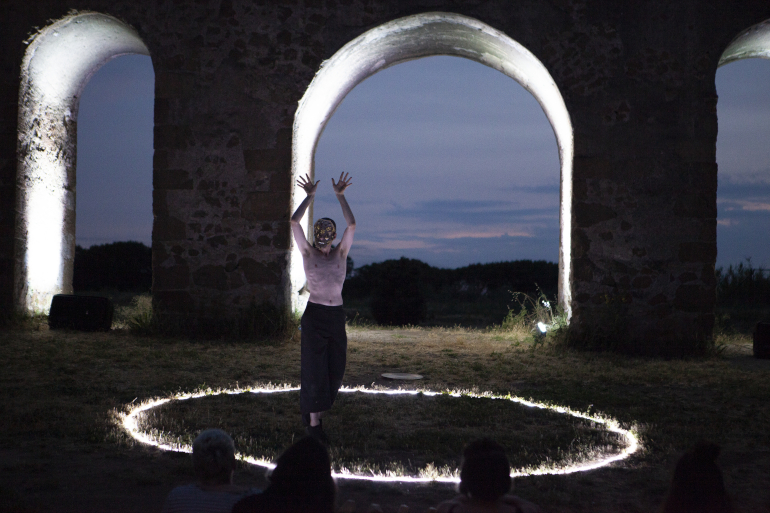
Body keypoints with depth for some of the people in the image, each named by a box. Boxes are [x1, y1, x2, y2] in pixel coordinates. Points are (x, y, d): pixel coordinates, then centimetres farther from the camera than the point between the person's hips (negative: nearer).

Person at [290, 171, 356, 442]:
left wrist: (340, 195, -10)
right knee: (315, 369, -1)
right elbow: (295, 222, -9)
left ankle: (313, 408, 32)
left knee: (334, 370, 8)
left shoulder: (341, 254, 5)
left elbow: (352, 225, -8)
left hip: (336, 317, 3)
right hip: (314, 316, -3)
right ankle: (313, 422, 8)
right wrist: (309, 196, -7)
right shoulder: (308, 254, 0)